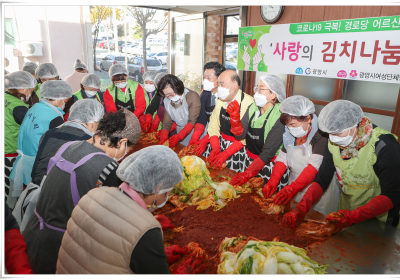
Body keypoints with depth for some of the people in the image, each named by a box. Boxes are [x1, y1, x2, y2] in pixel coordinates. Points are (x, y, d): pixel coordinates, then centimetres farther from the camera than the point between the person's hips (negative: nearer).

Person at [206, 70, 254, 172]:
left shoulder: (248, 103, -18)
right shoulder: (220, 101, 4)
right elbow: (213, 126, 4)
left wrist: (226, 153, -23)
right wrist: (215, 148, -11)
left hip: (239, 148, -5)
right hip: (221, 145, 6)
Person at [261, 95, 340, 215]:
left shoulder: (321, 135, -20)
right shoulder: (291, 135, 2)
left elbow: (315, 166, -29)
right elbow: (282, 159, -1)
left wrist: (292, 188, -38)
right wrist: (272, 182, -15)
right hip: (296, 186, 6)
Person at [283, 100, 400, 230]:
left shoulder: (384, 146, -27)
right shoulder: (334, 142, -11)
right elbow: (321, 179, -10)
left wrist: (354, 216, -38)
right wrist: (301, 209, -24)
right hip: (346, 211, 5)